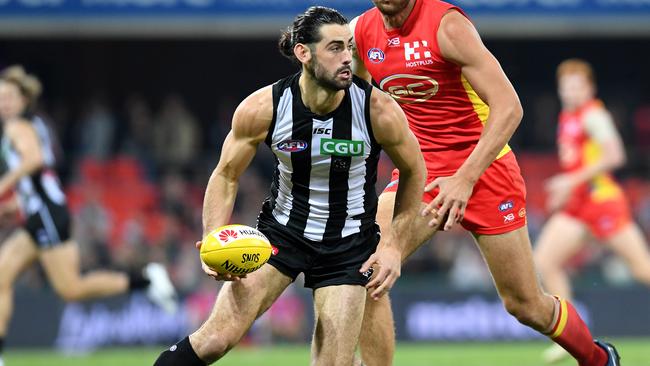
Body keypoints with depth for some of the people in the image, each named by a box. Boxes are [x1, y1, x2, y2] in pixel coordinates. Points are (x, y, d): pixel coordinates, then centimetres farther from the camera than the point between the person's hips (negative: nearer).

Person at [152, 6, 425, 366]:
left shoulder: (379, 111, -19)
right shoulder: (261, 109, -18)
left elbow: (414, 172, 0)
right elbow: (225, 177, -3)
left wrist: (393, 246, -3)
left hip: (348, 244, 0)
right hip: (281, 230, 0)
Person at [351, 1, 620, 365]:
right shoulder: (361, 31, -2)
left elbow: (509, 107, -22)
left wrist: (465, 179, -28)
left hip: (483, 169, -5)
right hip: (420, 171, 5)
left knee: (526, 305, 4)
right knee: (364, 273, -19)